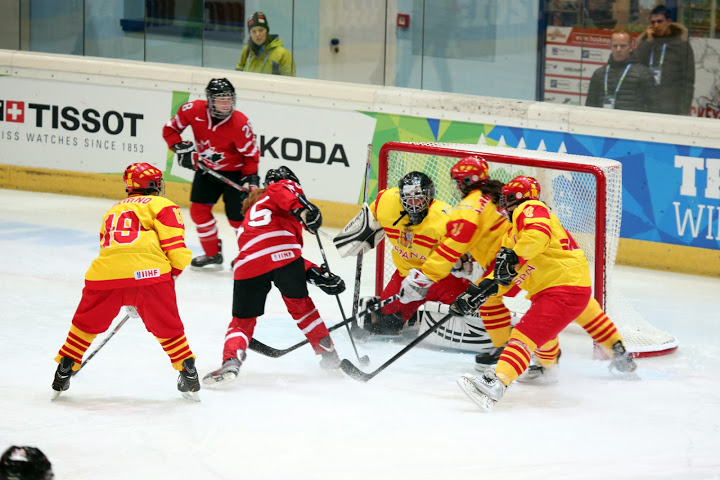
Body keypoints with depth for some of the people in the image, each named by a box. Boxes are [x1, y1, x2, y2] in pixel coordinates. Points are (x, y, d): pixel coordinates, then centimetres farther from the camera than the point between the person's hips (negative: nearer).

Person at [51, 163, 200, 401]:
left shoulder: (112, 211, 34)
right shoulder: (161, 205, 15)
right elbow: (174, 246, 1)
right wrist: (173, 272, 21)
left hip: (104, 273, 4)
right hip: (148, 273, -4)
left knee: (87, 322, 23)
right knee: (167, 326, 12)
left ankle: (62, 375, 26)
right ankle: (188, 374, 12)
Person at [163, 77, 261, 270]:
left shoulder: (240, 123, -28)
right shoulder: (194, 110, -19)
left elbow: (251, 155, -17)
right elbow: (170, 129, -4)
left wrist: (250, 180, -22)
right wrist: (183, 149, -16)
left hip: (234, 172, -4)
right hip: (206, 168, 4)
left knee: (238, 216, -8)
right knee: (199, 210, 2)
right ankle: (213, 254, 18)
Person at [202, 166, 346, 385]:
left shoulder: (250, 218, 41)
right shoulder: (287, 188, 24)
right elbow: (280, 189, -5)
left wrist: (315, 274, 26)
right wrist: (302, 209, -20)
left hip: (249, 264, 4)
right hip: (281, 253, -4)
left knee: (242, 320, 11)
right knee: (300, 304, 20)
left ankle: (231, 360, -14)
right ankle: (328, 355, 30)